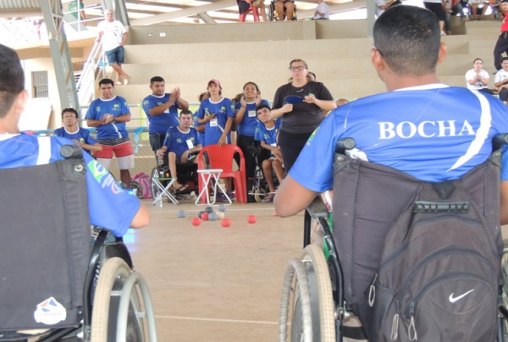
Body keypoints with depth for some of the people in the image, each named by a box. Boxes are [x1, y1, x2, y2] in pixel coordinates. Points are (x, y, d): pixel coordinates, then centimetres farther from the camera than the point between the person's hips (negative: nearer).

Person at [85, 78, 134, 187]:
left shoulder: (120, 100, 5)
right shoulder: (95, 103, 7)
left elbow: (128, 117, -3)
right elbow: (89, 122, 4)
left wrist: (113, 118, -18)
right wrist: (101, 121, -14)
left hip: (122, 139, 0)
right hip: (103, 140, 0)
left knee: (125, 168, 3)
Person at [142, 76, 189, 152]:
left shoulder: (170, 96, 11)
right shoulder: (148, 100, 2)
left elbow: (186, 107, 2)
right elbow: (153, 112, -18)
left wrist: (178, 98, -18)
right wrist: (170, 102, -21)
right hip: (158, 134, -3)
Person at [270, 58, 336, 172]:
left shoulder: (318, 87, 6)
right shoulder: (282, 90, 10)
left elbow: (333, 106, 0)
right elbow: (272, 114, 11)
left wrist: (315, 101, -16)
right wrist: (283, 109, -11)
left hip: (315, 136, -2)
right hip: (289, 137, 2)